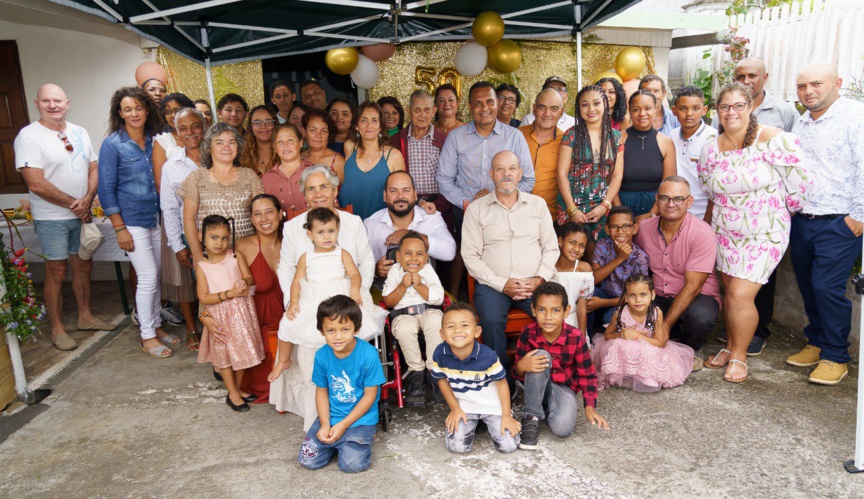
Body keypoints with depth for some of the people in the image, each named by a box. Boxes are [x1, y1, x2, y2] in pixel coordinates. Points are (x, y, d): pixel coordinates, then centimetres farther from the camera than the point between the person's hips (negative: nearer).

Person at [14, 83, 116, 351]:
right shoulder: (29, 135, -10)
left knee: (83, 266, 13)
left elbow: (93, 170, 8)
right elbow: (36, 183, -17)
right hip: (51, 218, -5)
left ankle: (85, 316, 29)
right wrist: (73, 204, -12)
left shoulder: (79, 133, 8)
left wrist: (87, 200, -9)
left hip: (82, 215, 5)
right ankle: (57, 329, 14)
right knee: (56, 272, 1)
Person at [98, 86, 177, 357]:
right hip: (132, 220, -5)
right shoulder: (112, 145, -7)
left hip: (157, 217, 5)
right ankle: (147, 336, 9)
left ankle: (156, 326, 25)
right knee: (148, 277, -5)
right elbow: (106, 190, -8)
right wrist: (119, 228, -12)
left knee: (156, 275, 10)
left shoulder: (154, 141, 7)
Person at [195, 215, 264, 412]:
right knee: (224, 355, 9)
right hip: (219, 316, -2)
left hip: (241, 312, 2)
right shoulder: (201, 266, -8)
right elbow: (203, 298, -12)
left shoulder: (236, 257, -2)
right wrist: (229, 294, -20)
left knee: (243, 351, 14)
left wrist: (244, 283, -28)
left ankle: (238, 388, 34)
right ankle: (232, 394, 25)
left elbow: (249, 277, -5)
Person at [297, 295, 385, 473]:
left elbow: (370, 395, -14)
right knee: (307, 460, -5)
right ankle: (337, 442, 21)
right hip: (330, 417, 4)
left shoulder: (368, 355, -21)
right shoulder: (322, 356, -8)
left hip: (360, 418, -4)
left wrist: (343, 425, -14)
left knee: (352, 463, -19)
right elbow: (321, 391, 2)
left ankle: (362, 437, 12)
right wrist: (325, 424, -11)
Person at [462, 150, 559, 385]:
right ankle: (503, 380, -14)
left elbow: (551, 247, 13)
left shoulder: (538, 204, 15)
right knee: (491, 321, -31)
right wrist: (502, 284, -10)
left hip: (533, 284, 2)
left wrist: (539, 279, -5)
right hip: (492, 284, -1)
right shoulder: (477, 208, 7)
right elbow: (471, 256, 0)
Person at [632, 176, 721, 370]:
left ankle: (692, 349, 0)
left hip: (697, 297, -3)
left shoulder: (703, 233, -17)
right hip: (659, 298, 3)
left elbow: (692, 286, -21)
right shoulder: (643, 228, -3)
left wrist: (665, 326, -25)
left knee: (700, 316, -38)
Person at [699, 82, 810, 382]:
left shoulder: (773, 140, -14)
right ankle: (731, 346, 33)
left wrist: (780, 212, 2)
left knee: (740, 295, -9)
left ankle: (739, 356, 13)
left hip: (765, 234, -4)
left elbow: (799, 182, -10)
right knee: (730, 293, 12)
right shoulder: (711, 148, 0)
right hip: (725, 231, 4)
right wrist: (726, 211, 13)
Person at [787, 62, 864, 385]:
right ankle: (817, 343, 29)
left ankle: (836, 357, 7)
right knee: (808, 286, 13)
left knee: (827, 287, -9)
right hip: (801, 222, 7)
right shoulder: (800, 124, 15)